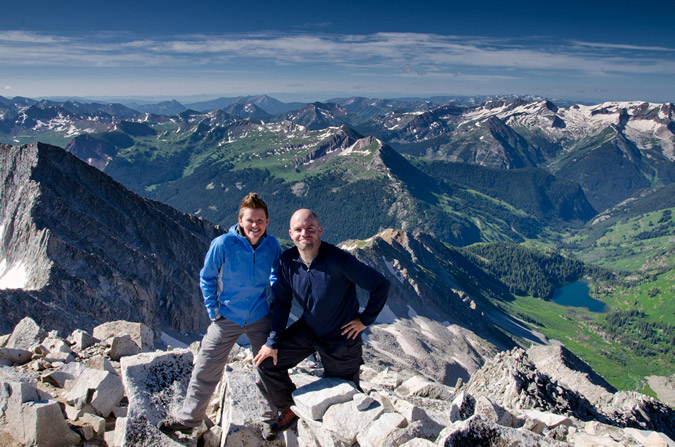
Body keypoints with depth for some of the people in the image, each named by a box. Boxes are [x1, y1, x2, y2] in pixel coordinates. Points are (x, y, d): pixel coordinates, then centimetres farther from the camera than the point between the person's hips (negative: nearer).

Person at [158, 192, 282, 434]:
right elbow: (207, 278, -4)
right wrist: (213, 311, -5)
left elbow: (277, 275, 11)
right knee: (206, 368, 4)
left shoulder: (272, 245, -11)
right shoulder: (223, 244, -19)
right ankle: (188, 417, 24)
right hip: (227, 316, -1)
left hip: (260, 317, 2)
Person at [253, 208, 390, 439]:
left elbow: (381, 285, -23)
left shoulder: (338, 261, -31)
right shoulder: (287, 260, -13)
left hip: (341, 339, -4)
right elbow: (282, 302, -2)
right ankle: (289, 410, 22)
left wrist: (365, 319, -14)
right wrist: (273, 341, -4)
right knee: (266, 362, 0)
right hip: (307, 330, 5)